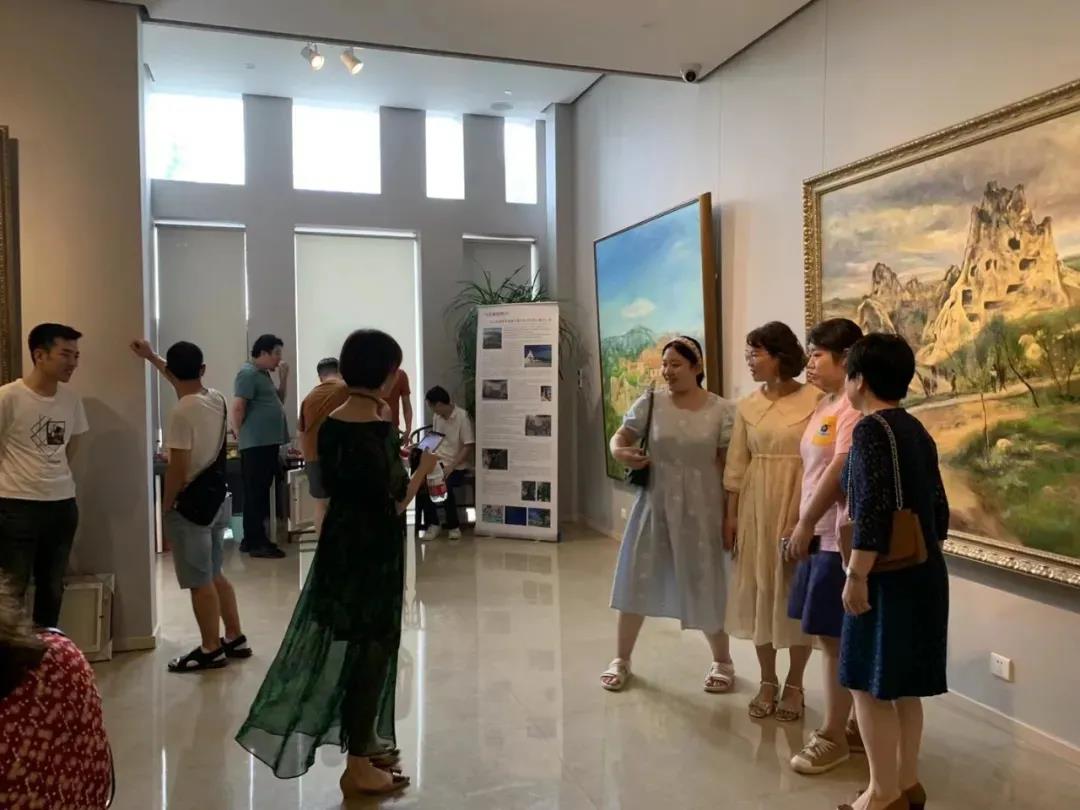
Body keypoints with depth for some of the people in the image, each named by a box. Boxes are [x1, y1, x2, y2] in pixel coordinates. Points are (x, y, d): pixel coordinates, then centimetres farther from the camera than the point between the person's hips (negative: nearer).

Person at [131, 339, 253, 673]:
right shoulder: (217, 399, 3)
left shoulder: (182, 412, -21)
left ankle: (211, 650, 16)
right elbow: (188, 381, 25)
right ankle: (235, 638, 27)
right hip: (218, 499, 8)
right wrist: (151, 357, 31)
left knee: (200, 582, 4)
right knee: (215, 575, 19)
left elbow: (178, 470, -21)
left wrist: (165, 506, -7)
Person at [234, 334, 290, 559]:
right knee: (255, 494, -6)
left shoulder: (264, 374, 19)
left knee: (262, 493, 13)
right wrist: (242, 435, -7)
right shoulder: (248, 373, -11)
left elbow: (278, 401, 24)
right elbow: (238, 407, -16)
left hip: (269, 442, 10)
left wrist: (283, 378, 11)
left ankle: (253, 538, 21)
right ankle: (256, 543, -3)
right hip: (256, 444, -10)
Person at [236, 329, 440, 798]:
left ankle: (362, 743, 35)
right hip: (373, 551, -8)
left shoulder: (331, 424, 3)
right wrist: (423, 468, -6)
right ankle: (358, 767, 18)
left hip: (339, 543, 8)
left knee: (345, 644, 19)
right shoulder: (381, 431, -22)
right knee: (369, 648, 5)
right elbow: (395, 504, -21)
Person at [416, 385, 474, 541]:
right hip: (438, 462, 6)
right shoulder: (437, 417, 9)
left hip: (457, 466, -5)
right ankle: (432, 523, -8)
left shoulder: (462, 417, -13)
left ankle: (453, 525, -10)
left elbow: (469, 446, -15)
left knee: (444, 486, -34)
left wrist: (451, 466, -22)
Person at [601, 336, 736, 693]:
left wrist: (729, 514, -4)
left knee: (704, 586, 8)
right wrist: (621, 453, -18)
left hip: (700, 509, -1)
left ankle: (722, 661, 31)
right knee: (637, 580, 8)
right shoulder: (650, 403, -2)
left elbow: (728, 466, -2)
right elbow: (619, 437, 5)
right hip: (654, 504, 2)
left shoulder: (721, 410, -5)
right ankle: (621, 659, 25)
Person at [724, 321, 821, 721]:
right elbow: (736, 464, 5)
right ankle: (768, 681, 25)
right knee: (758, 589, 9)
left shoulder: (815, 400, -7)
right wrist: (731, 513, 3)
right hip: (755, 505, 4)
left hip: (799, 504, -3)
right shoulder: (747, 406, 5)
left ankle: (794, 685, 23)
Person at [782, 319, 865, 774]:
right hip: (821, 535, 10)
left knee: (835, 639, 0)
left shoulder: (856, 406, -16)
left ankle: (833, 736, 13)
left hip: (842, 537, -10)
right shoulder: (826, 406, 14)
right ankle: (857, 726, 28)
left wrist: (806, 523, -17)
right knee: (832, 637, 15)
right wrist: (801, 524, 15)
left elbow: (840, 470, -22)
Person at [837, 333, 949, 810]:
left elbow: (874, 508, -23)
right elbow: (938, 507, 15)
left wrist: (856, 576, -20)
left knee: (869, 684, 2)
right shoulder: (917, 431, 12)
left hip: (889, 575, -9)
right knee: (903, 685, 17)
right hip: (923, 573, 9)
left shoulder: (871, 428, -15)